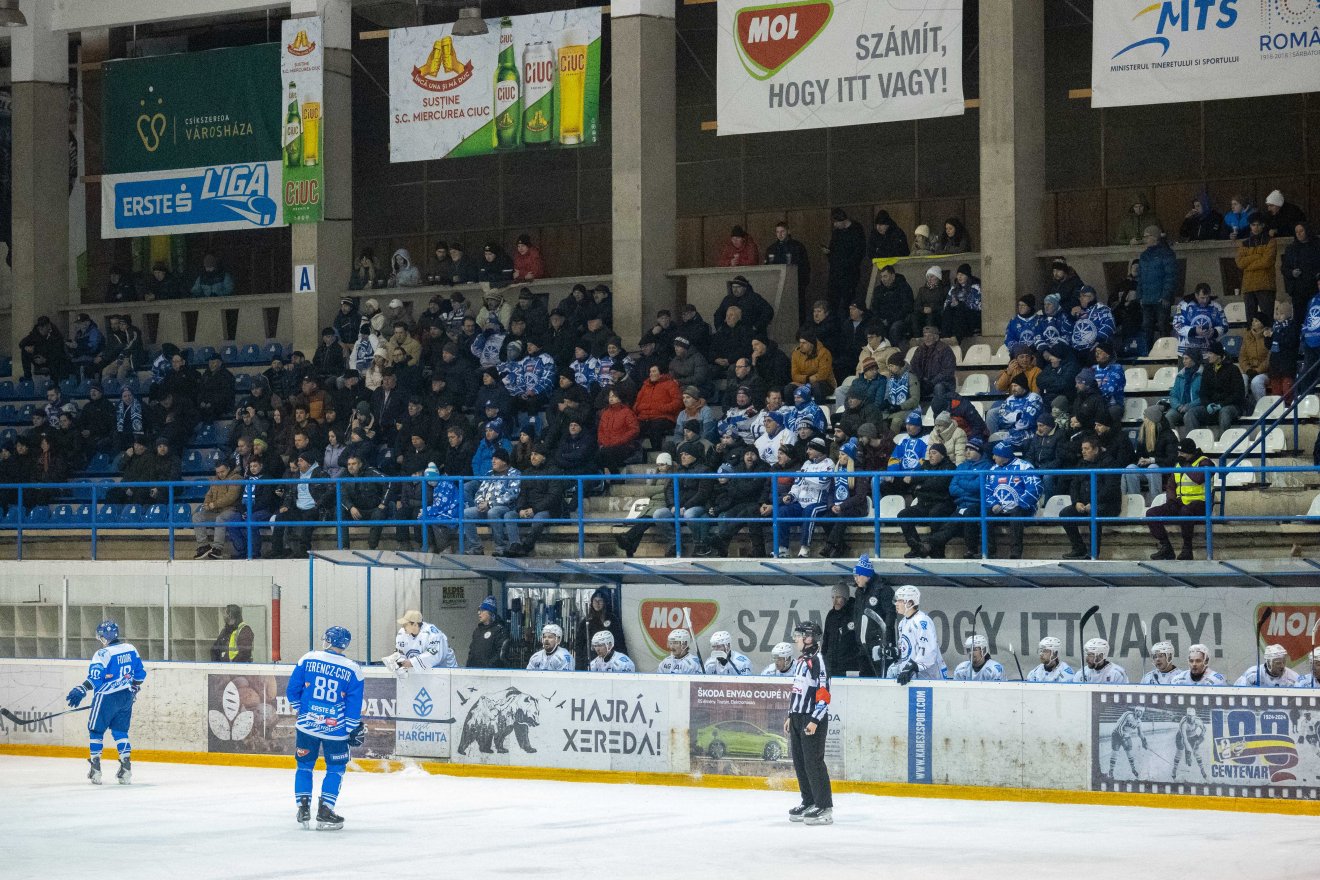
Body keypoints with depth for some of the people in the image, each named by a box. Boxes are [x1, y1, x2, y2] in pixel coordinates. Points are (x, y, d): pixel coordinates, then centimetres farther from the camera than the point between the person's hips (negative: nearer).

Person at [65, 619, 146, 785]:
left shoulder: (103, 654, -15)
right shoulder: (130, 649, 5)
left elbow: (95, 677, -26)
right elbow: (140, 673, 13)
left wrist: (81, 691, -29)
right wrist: (133, 690, 26)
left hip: (107, 697, -6)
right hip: (126, 698, 6)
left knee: (96, 730, 8)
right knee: (120, 731, 14)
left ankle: (95, 769, 5)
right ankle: (126, 768, 4)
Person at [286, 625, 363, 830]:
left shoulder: (308, 659, -2)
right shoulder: (353, 670, -5)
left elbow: (292, 691, 3)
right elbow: (354, 706, -5)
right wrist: (354, 730, 5)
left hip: (307, 726, 1)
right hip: (336, 729, -1)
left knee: (305, 766, 16)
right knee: (336, 769, 11)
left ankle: (303, 808, 10)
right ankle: (324, 813, 3)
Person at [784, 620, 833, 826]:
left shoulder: (817, 661, -14)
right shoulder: (800, 661, 16)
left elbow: (823, 694, -19)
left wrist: (815, 720, -22)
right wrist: (790, 716, 22)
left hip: (813, 720, -10)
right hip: (798, 719, 10)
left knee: (813, 762, -10)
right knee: (799, 762, 11)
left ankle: (824, 807, -8)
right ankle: (808, 802, 20)